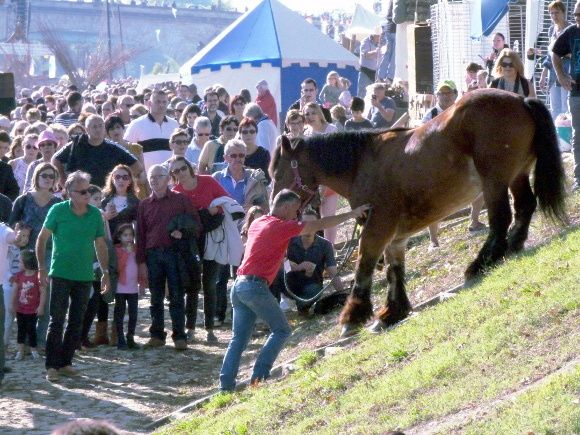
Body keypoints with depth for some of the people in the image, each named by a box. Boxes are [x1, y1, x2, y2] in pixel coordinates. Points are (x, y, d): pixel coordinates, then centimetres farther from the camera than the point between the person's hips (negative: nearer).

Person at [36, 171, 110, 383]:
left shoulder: (95, 214, 3)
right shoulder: (58, 210, -8)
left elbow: (100, 245, 12)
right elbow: (42, 239, -1)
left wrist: (106, 273, 10)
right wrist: (42, 268, -6)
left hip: (84, 277, 4)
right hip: (60, 275, -4)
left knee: (76, 322, 7)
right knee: (57, 321, -5)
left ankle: (65, 363, 17)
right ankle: (52, 365, -1)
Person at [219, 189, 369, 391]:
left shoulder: (258, 223, 17)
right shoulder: (280, 226, -7)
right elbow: (319, 225, -5)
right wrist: (352, 214, 1)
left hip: (239, 285, 8)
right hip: (255, 286, -8)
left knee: (239, 338, 8)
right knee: (282, 330, 3)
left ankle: (226, 383, 1)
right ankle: (259, 375, -5)